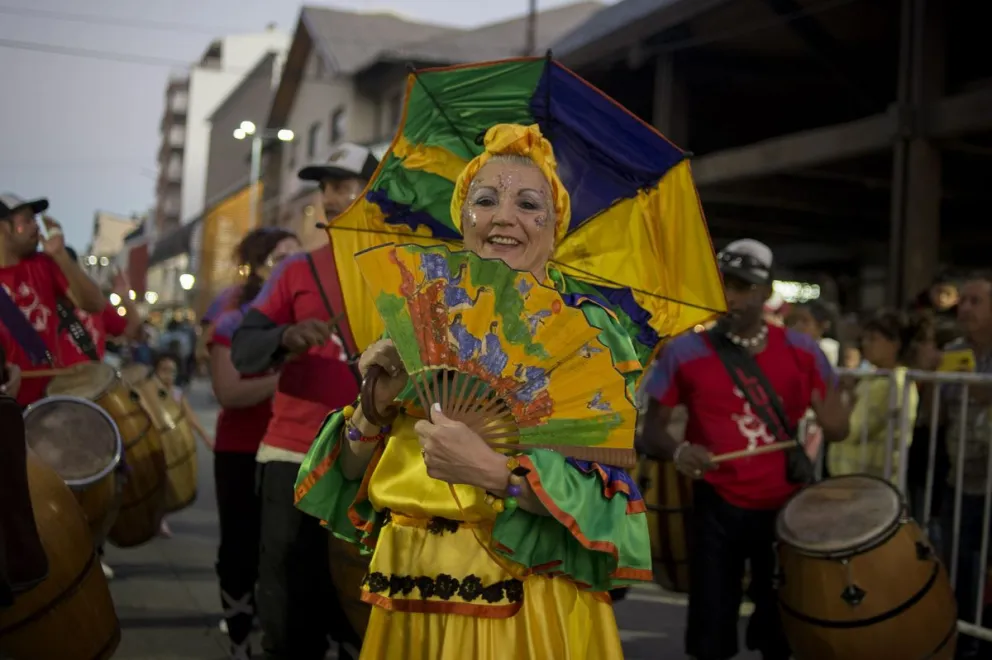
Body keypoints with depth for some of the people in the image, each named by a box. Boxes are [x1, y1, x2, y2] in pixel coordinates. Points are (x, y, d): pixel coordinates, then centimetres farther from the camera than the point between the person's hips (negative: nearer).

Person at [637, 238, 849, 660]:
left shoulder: (801, 350, 0)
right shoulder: (684, 351, -7)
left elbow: (839, 427, 6)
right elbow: (651, 430, -4)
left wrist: (826, 423, -18)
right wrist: (677, 451, -26)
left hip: (786, 508, 2)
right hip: (717, 509, -2)